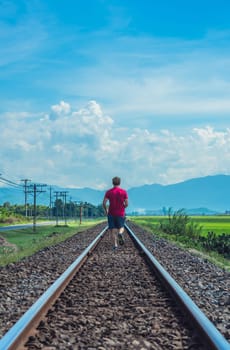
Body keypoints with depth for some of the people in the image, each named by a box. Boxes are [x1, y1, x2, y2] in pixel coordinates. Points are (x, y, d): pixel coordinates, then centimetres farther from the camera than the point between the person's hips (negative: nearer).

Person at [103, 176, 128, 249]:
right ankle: (120, 233, -19)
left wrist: (106, 210, 10)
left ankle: (115, 244, -6)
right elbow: (127, 204, -6)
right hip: (121, 214, 0)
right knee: (121, 227, 15)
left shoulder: (108, 192, -3)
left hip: (111, 214, 0)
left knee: (113, 229, 7)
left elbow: (104, 203, -9)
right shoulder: (124, 192, -4)